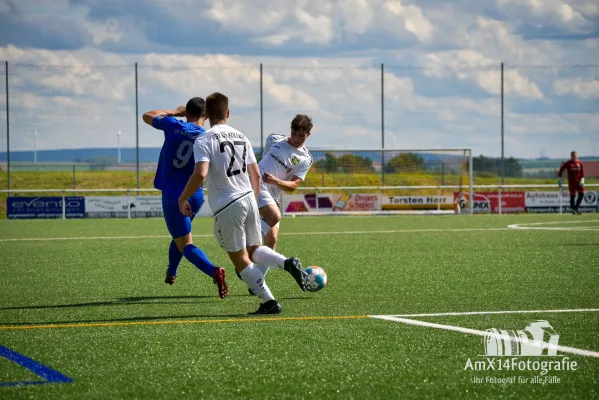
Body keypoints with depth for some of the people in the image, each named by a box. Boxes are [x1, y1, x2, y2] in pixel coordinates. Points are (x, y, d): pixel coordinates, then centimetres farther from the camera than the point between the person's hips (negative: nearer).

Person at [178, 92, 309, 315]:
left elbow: (200, 174, -22)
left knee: (240, 259, 6)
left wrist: (183, 199, -10)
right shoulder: (241, 137, 11)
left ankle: (269, 302, 2)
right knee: (253, 250, 20)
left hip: (226, 207, -6)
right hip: (249, 199, 6)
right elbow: (256, 175, 14)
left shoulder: (204, 140, -9)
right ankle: (288, 263, -6)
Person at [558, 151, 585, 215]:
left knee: (581, 194, -6)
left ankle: (576, 207, 10)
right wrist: (559, 179, -1)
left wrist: (582, 180, -10)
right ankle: (573, 209, 10)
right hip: (571, 182, -2)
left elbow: (582, 172, 2)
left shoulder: (580, 163, 3)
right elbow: (561, 170, 3)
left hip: (579, 181, 2)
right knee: (572, 195, -1)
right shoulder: (567, 163, -2)